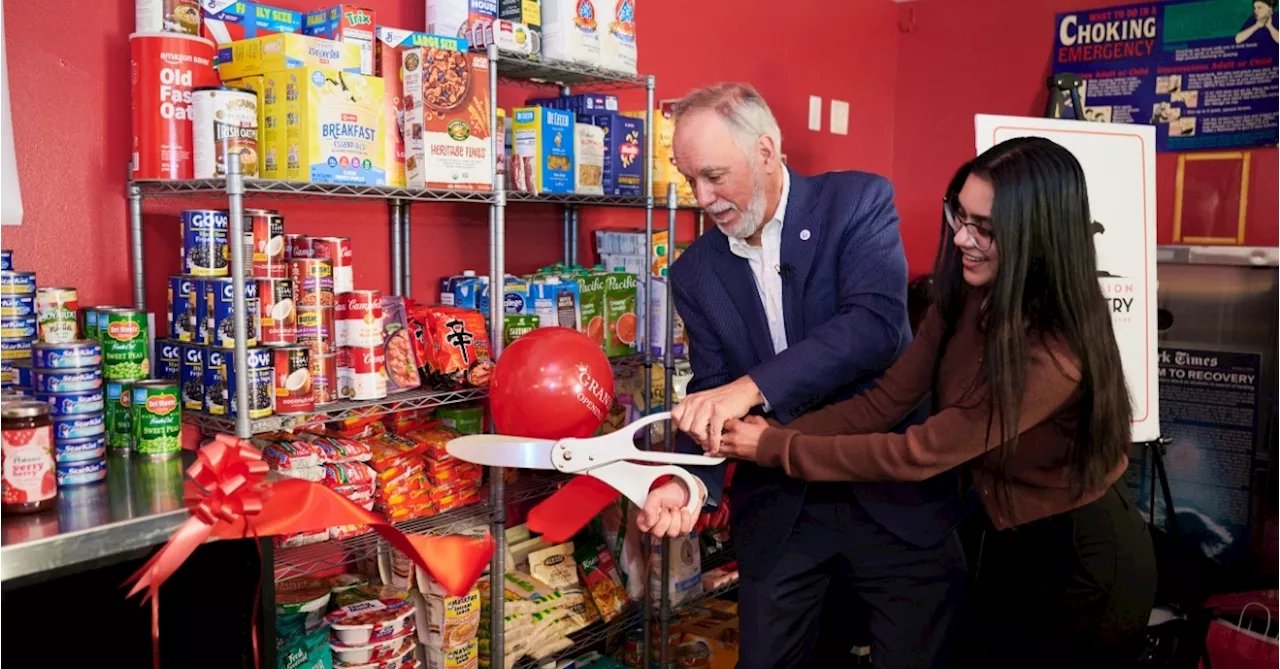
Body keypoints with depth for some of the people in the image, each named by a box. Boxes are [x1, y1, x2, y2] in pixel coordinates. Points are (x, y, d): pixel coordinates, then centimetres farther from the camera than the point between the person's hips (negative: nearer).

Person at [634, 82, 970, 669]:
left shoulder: (859, 201, -9)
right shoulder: (695, 271, 2)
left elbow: (877, 322, -24)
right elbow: (709, 392, 1)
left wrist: (752, 387, -33)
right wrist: (690, 481, -18)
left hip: (893, 492, -3)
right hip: (777, 510, 3)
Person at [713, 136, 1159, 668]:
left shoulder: (1052, 356, -34)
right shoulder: (966, 299, -10)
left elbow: (917, 453, -31)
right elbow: (883, 402, -10)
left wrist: (776, 450, -27)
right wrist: (777, 431, -23)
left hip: (1081, 565, -7)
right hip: (1009, 541, 7)